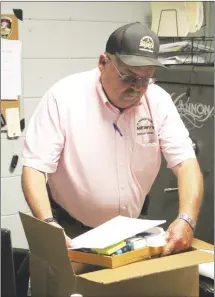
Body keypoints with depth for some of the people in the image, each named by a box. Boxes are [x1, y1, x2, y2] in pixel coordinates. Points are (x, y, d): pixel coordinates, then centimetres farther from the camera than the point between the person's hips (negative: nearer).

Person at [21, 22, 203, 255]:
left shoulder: (158, 101, -6)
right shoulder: (64, 97, -16)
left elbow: (186, 163, -9)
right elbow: (35, 168, -17)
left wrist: (186, 220, -27)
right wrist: (49, 225, -33)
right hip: (71, 231, -3)